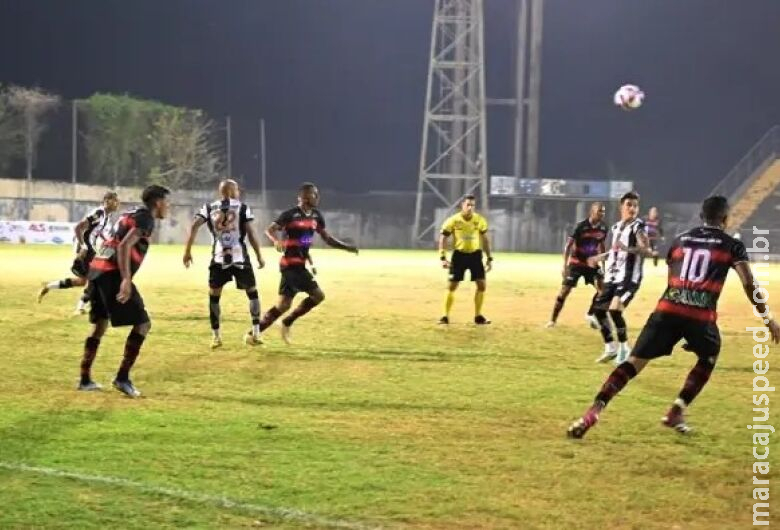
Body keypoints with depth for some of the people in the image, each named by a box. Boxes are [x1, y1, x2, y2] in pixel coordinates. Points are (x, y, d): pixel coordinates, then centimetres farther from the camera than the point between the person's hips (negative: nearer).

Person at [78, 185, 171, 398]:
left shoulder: (130, 214, 23)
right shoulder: (145, 218, -5)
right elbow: (124, 246, -18)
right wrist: (126, 280, -24)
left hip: (97, 270, 9)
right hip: (113, 274, -9)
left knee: (100, 325, 19)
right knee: (142, 323, -3)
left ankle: (85, 379, 22)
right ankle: (122, 377, -7)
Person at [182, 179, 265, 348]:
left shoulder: (209, 208, 9)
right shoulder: (242, 208, 3)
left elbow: (193, 227, -3)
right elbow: (251, 234, -3)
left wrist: (187, 251, 1)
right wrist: (259, 256, 5)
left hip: (219, 259, 1)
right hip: (240, 258, -1)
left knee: (214, 296, 13)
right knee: (252, 292, 14)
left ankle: (216, 336, 11)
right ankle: (255, 333, 8)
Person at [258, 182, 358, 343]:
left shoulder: (316, 216, 10)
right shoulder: (290, 215, -12)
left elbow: (327, 238, 19)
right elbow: (270, 230, -16)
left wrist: (347, 247, 10)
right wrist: (277, 240, -37)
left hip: (300, 265, 8)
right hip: (291, 265, -8)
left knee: (283, 305, 7)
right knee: (317, 295, -10)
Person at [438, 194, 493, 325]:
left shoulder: (480, 220, -3)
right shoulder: (453, 220, -11)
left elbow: (485, 239, 8)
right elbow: (443, 238, -5)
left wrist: (489, 258, 6)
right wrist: (443, 258, -13)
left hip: (475, 254, 2)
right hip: (459, 254, -2)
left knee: (482, 285, -3)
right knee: (452, 285, -4)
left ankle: (478, 316, 9)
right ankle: (446, 316, 4)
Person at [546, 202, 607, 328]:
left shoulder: (603, 228, -4)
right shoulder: (581, 226, -20)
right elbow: (568, 245, -18)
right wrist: (564, 266, -23)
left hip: (591, 263, 5)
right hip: (576, 263, -5)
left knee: (602, 288, -7)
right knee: (565, 290, -6)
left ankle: (591, 315, 11)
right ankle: (552, 320, 2)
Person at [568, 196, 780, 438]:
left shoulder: (681, 239, 23)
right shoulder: (732, 246, 11)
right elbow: (749, 284, 1)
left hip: (667, 310, 3)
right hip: (700, 316, -3)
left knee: (634, 362, 1)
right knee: (708, 358, 27)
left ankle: (594, 411, -15)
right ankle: (676, 413, 17)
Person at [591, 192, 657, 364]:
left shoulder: (638, 226, -11)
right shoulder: (616, 227, 12)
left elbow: (648, 251, -24)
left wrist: (628, 249, -39)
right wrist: (599, 258, 38)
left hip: (629, 277, -8)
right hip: (612, 276, 8)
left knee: (615, 310, -21)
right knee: (599, 308, 10)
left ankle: (624, 348, -5)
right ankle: (611, 347, 23)